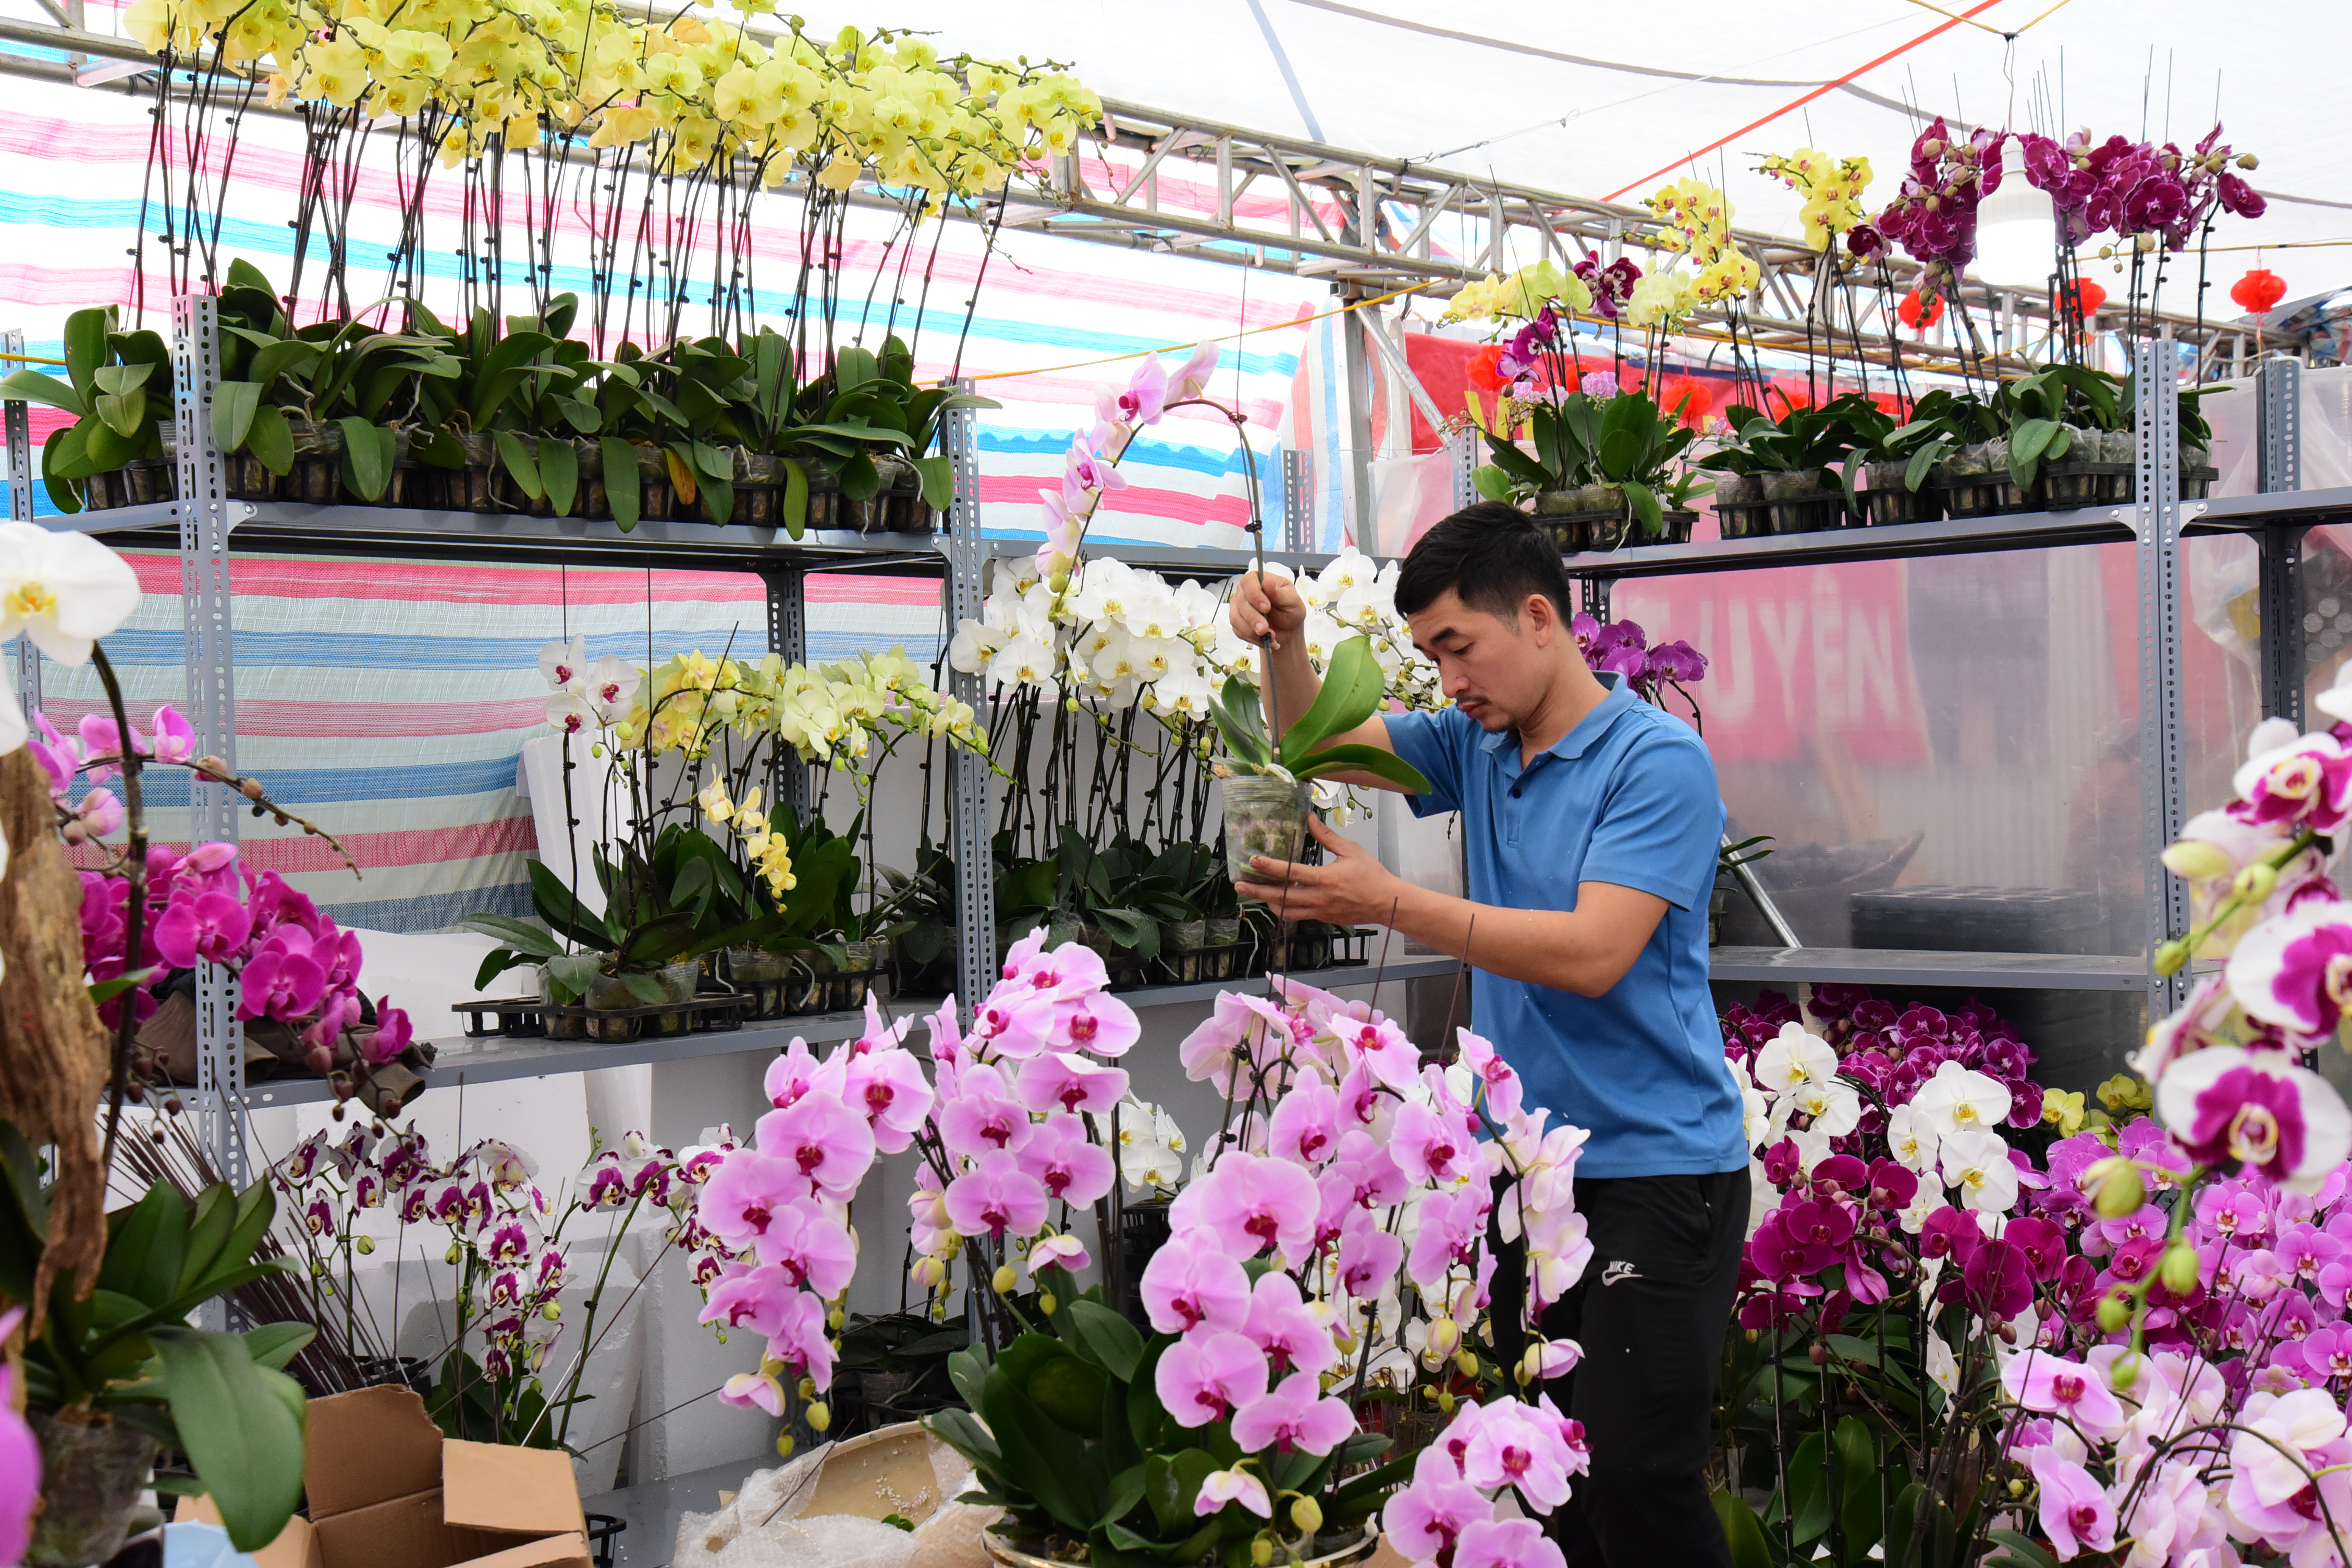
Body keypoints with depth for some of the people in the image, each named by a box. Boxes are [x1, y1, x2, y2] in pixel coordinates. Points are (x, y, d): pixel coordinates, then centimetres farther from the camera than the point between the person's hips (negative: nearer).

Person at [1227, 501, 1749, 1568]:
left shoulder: (1656, 760, -13)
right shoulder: (1475, 748, 10)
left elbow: (1593, 952, -22)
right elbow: (1322, 741, 21)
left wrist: (1389, 903, -24)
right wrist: (1285, 647, -1)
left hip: (1651, 1169, -8)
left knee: (1639, 1479, -11)